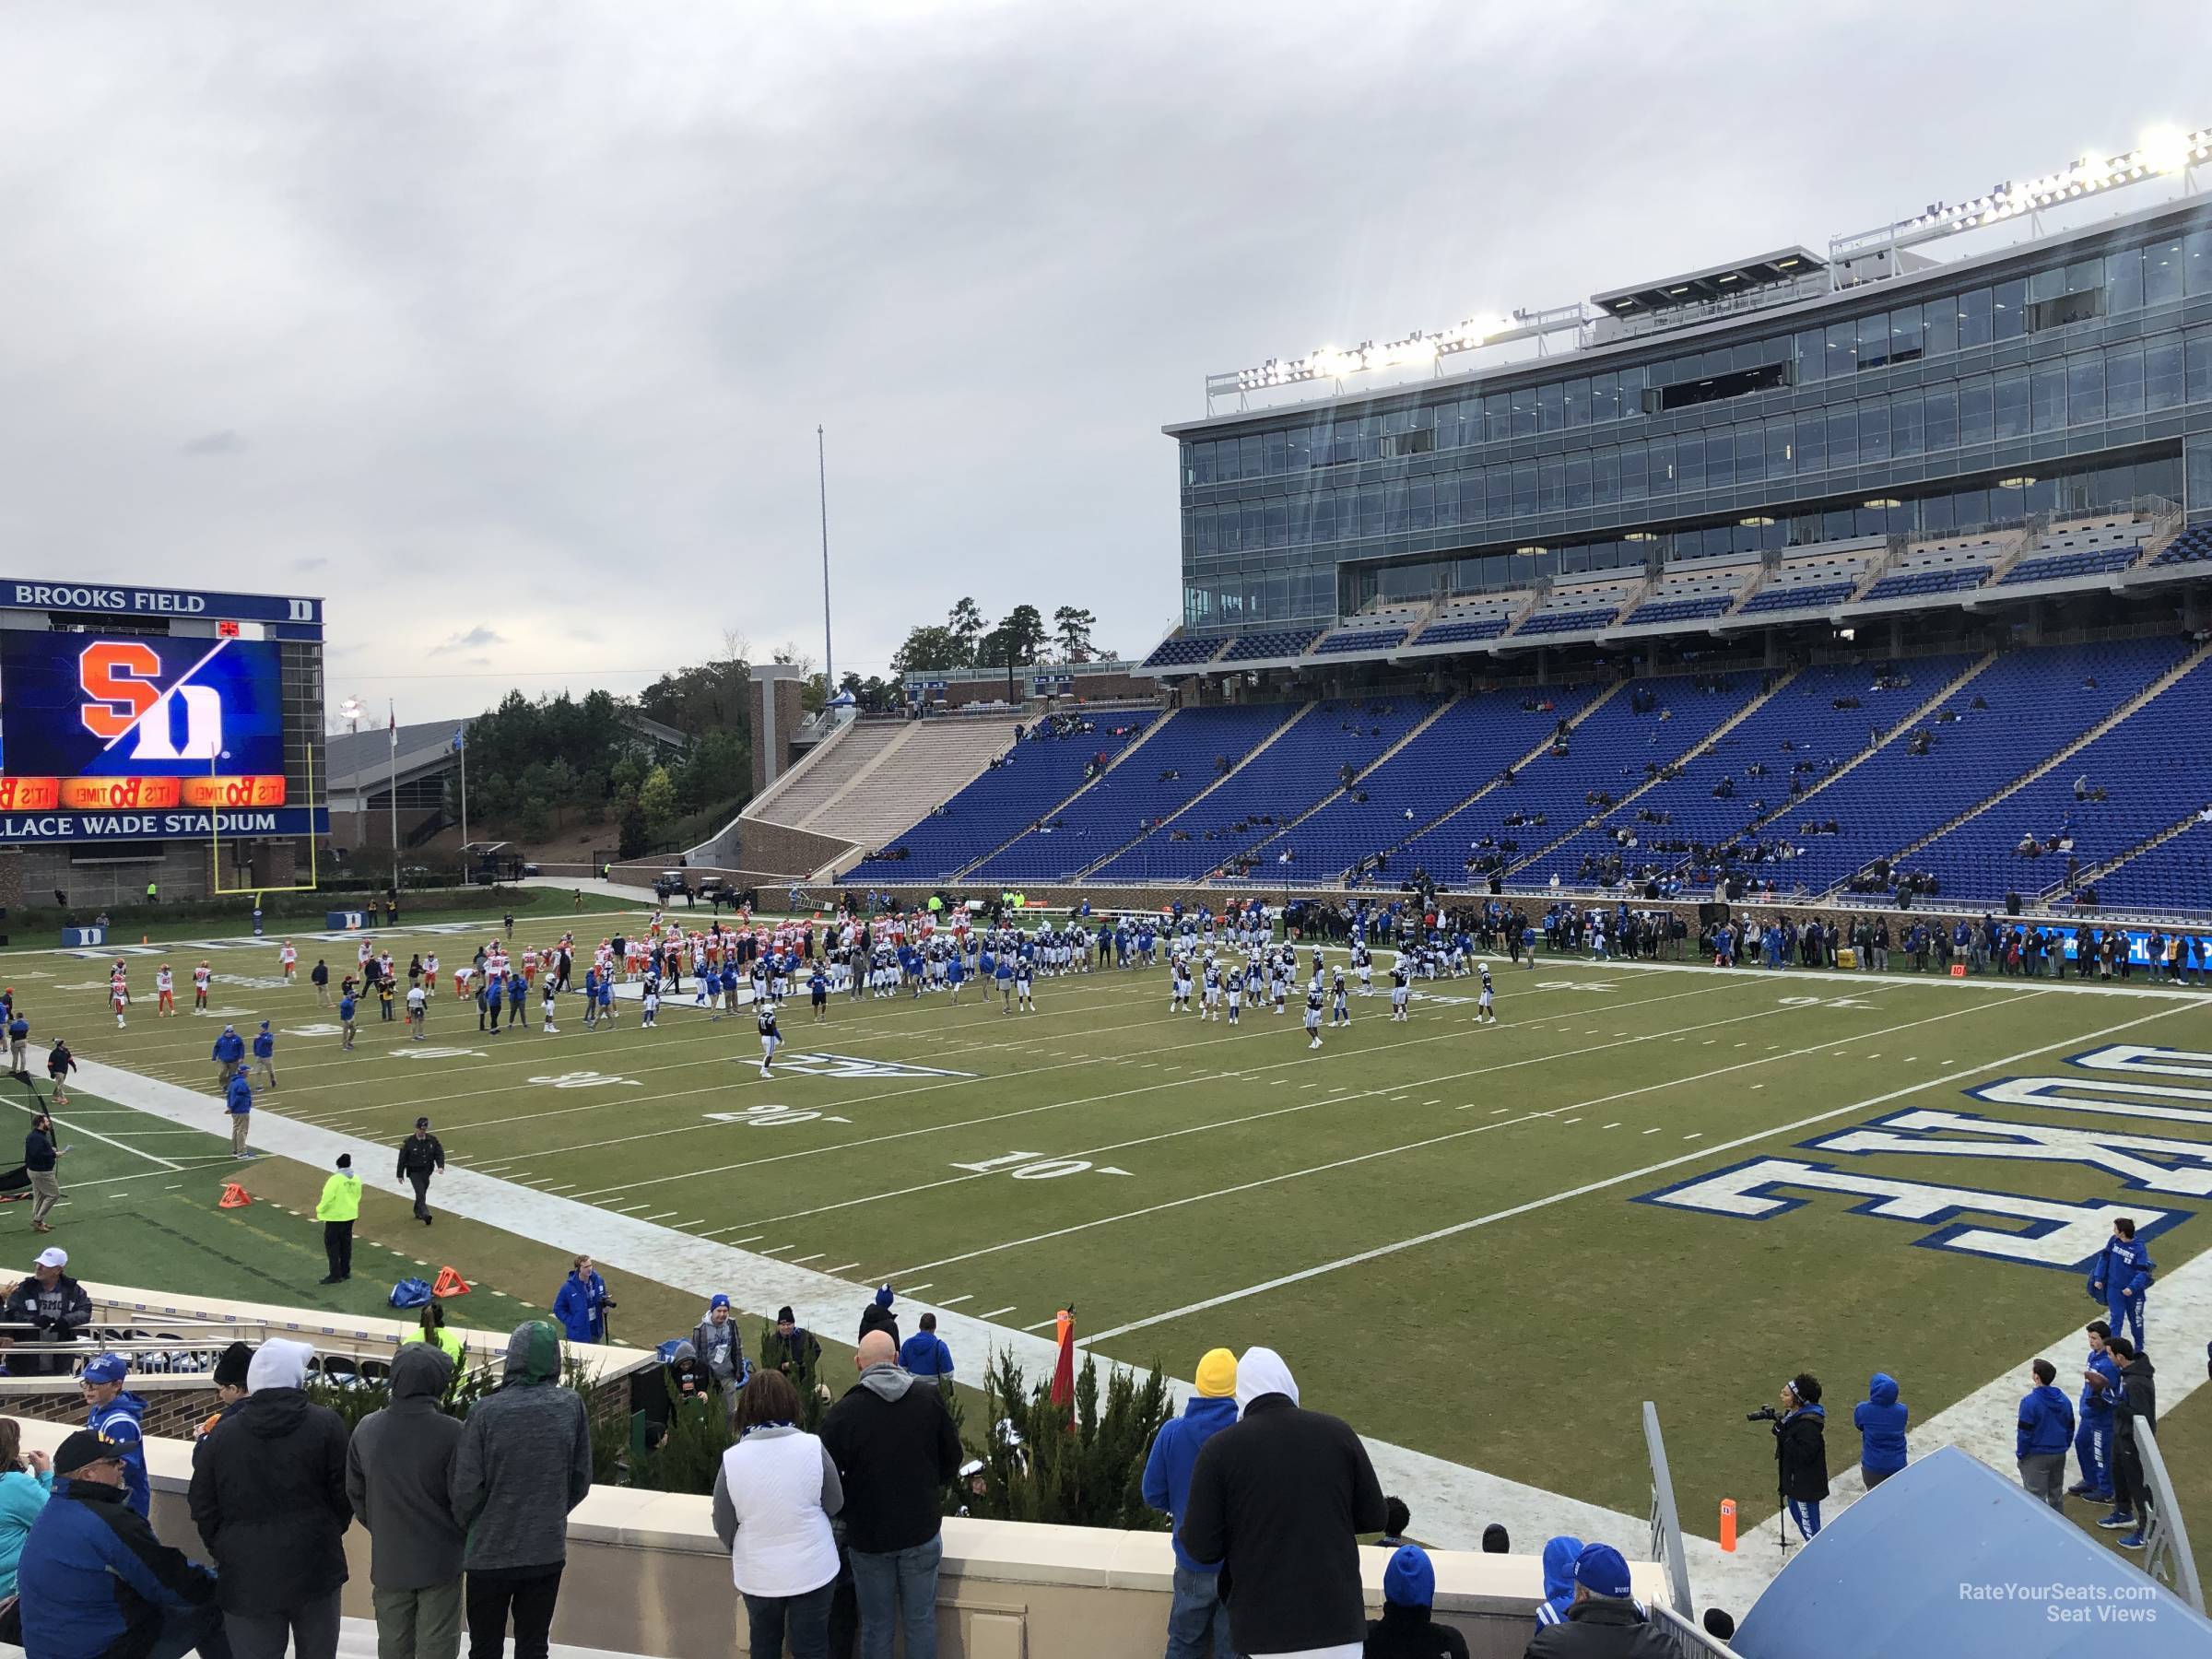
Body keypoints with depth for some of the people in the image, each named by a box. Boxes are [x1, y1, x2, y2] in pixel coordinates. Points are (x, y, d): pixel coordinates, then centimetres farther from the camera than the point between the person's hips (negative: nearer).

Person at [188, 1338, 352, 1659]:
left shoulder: (224, 1434, -2)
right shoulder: (325, 1424, -9)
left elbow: (203, 1508, 4)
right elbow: (344, 1493, -5)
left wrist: (223, 1552, 20)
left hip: (247, 1577, 1)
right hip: (314, 1569, -1)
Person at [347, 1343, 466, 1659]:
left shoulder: (367, 1429, -7)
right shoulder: (452, 1433, -22)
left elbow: (355, 1493, 3)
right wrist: (464, 1539, 4)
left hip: (388, 1559, 4)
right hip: (440, 1560, -4)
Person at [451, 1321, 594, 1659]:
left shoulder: (485, 1411, -16)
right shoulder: (572, 1406, -8)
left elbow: (466, 1488, -12)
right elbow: (581, 1480, 0)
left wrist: (468, 1527, 8)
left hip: (490, 1553, -2)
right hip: (548, 1551, 2)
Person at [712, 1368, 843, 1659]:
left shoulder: (732, 1459, -15)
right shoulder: (813, 1447, -17)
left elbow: (723, 1526, -4)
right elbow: (835, 1504, -5)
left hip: (757, 1575, 1)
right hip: (812, 1570, -1)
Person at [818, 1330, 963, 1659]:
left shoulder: (842, 1413, -16)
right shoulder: (929, 1400, -8)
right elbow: (952, 1459, 4)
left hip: (868, 1536, -1)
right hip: (921, 1532, 1)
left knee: (877, 1626, 13)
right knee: (921, 1622, 14)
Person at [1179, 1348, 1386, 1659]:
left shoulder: (1220, 1449, -8)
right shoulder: (1337, 1432, -3)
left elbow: (1201, 1547, -8)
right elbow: (1373, 1518, 5)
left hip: (1263, 1628, -1)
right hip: (1338, 1621, 1)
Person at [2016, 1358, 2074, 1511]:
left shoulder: (2030, 1402, -22)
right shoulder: (2064, 1400, 0)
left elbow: (2025, 1432, -18)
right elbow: (2070, 1428, 10)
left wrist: (2020, 1453, -5)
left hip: (2036, 1458, -7)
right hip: (2059, 1455, 7)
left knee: (2036, 1496, 3)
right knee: (2056, 1493, 21)